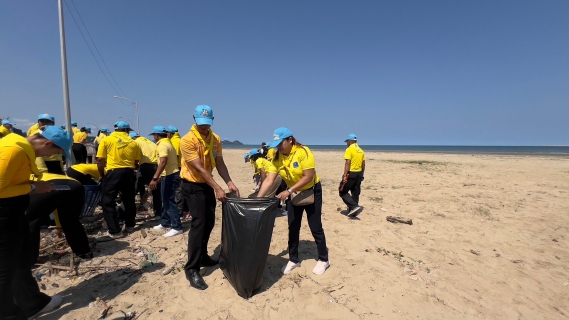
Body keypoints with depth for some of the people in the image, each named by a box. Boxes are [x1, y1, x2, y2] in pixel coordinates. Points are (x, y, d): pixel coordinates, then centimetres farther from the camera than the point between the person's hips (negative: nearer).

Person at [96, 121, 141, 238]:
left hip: (113, 172, -3)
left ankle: (115, 231, 5)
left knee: (107, 201, 7)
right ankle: (130, 226, 29)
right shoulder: (133, 142, 5)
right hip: (129, 172, 3)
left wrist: (101, 175, 12)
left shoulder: (106, 140, 1)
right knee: (129, 200, 17)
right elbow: (136, 162, 6)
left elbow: (100, 160, 0)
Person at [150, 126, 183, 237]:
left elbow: (163, 162, -28)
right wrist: (161, 176, 27)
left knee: (169, 201, -7)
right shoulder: (167, 143, 17)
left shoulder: (163, 145, -15)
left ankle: (177, 227, -2)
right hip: (170, 174, 11)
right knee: (166, 200, 18)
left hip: (170, 176, -10)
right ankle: (165, 223, 29)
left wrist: (154, 178, -33)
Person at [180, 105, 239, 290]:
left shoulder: (216, 139, 0)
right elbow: (199, 168, -25)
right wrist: (217, 188, -29)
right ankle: (192, 269, 1)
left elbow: (219, 163, 0)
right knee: (199, 223, -10)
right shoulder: (188, 140, -20)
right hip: (192, 186, -7)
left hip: (207, 184, 7)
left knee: (209, 222, 13)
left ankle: (203, 257, 32)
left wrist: (229, 182, -14)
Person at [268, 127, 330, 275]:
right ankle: (293, 260, 26)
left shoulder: (303, 152, -26)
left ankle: (323, 260, 24)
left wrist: (288, 191, -36)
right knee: (293, 227, 8)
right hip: (293, 194, 5)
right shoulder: (277, 157, -11)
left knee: (315, 227, 4)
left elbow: (308, 177, -30)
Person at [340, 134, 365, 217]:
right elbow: (363, 164, 13)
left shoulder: (349, 149, -11)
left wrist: (345, 175, -19)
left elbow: (347, 163, -19)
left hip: (351, 173, -8)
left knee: (343, 192, 3)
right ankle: (353, 212, 19)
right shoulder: (361, 150, 12)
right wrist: (361, 175, 21)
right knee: (355, 193, 13)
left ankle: (354, 206, -10)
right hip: (359, 174, 8)